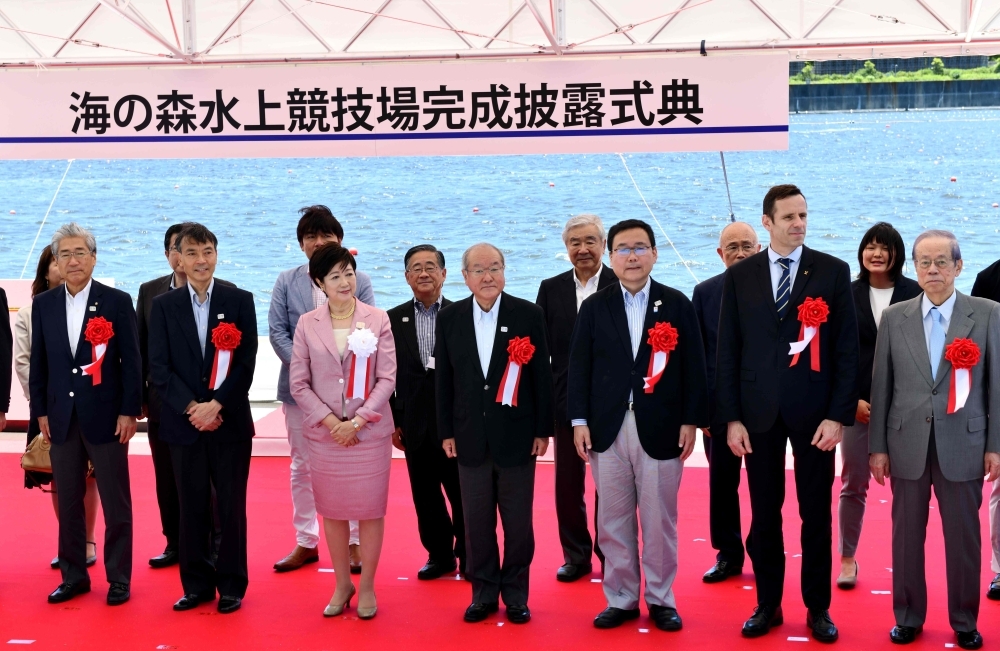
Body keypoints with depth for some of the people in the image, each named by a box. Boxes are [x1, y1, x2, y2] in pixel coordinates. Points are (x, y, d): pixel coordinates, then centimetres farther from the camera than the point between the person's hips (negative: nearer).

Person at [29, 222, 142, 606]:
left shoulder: (117, 302, -4)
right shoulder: (43, 305, 6)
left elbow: (132, 361, -4)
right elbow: (38, 362, 10)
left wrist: (129, 411, -9)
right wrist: (40, 411, 5)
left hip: (106, 416, -3)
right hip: (61, 418, 3)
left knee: (116, 502, 4)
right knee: (68, 502, 9)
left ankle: (119, 577, 13)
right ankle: (73, 575, 20)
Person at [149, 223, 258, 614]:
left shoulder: (240, 301, 2)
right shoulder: (164, 305, 6)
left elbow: (246, 363, -4)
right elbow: (158, 367, -1)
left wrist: (216, 405, -14)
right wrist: (191, 408, -12)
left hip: (230, 421, -1)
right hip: (183, 422, 1)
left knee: (231, 506, 4)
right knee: (192, 507, 7)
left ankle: (232, 586, 14)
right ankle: (197, 584, 17)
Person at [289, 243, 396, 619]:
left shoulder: (377, 320, -3)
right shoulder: (307, 324, 0)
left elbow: (387, 379, -5)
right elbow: (298, 383, -1)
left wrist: (357, 421, -13)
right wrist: (330, 421, -11)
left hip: (369, 431, -1)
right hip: (324, 432, 1)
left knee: (370, 510, 4)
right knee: (332, 510, 10)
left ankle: (367, 587, 18)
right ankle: (342, 584, 25)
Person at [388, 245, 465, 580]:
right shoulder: (394, 319, 5)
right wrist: (392, 422, 3)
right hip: (415, 424, 3)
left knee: (462, 493, 5)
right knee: (426, 496, 10)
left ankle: (468, 556, 20)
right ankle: (439, 555, 25)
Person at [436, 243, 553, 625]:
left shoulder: (529, 315, -4)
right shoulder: (449, 318, 2)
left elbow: (542, 376, -2)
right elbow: (443, 379, 6)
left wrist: (543, 430, -3)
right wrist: (446, 432, 4)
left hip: (517, 436, -2)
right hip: (471, 438, 2)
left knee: (518, 522, 6)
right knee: (476, 522, 8)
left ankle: (515, 593, 20)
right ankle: (484, 593, 21)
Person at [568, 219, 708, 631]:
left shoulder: (677, 304, 4)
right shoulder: (594, 307, 7)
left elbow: (693, 368, 2)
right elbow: (579, 367, 6)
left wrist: (691, 421, -4)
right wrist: (579, 420, -2)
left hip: (660, 429, -1)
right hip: (608, 429, 2)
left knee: (659, 520, 4)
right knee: (613, 520, 6)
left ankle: (660, 600, 15)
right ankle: (621, 599, 17)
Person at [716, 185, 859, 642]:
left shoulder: (833, 272, -1)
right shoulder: (739, 276, 3)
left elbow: (847, 348, -2)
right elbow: (728, 351, 3)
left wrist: (839, 415, -9)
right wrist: (731, 418, -2)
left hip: (814, 412, -1)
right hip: (759, 413, 1)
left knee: (816, 515, 8)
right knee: (764, 515, 9)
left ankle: (818, 608, 20)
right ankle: (768, 605, 21)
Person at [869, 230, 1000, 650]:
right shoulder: (894, 317, 5)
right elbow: (882, 386, 5)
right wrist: (877, 446, 3)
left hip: (963, 444, -1)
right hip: (908, 443, 2)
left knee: (963, 537, 5)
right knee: (907, 535, 8)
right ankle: (908, 617, 22)